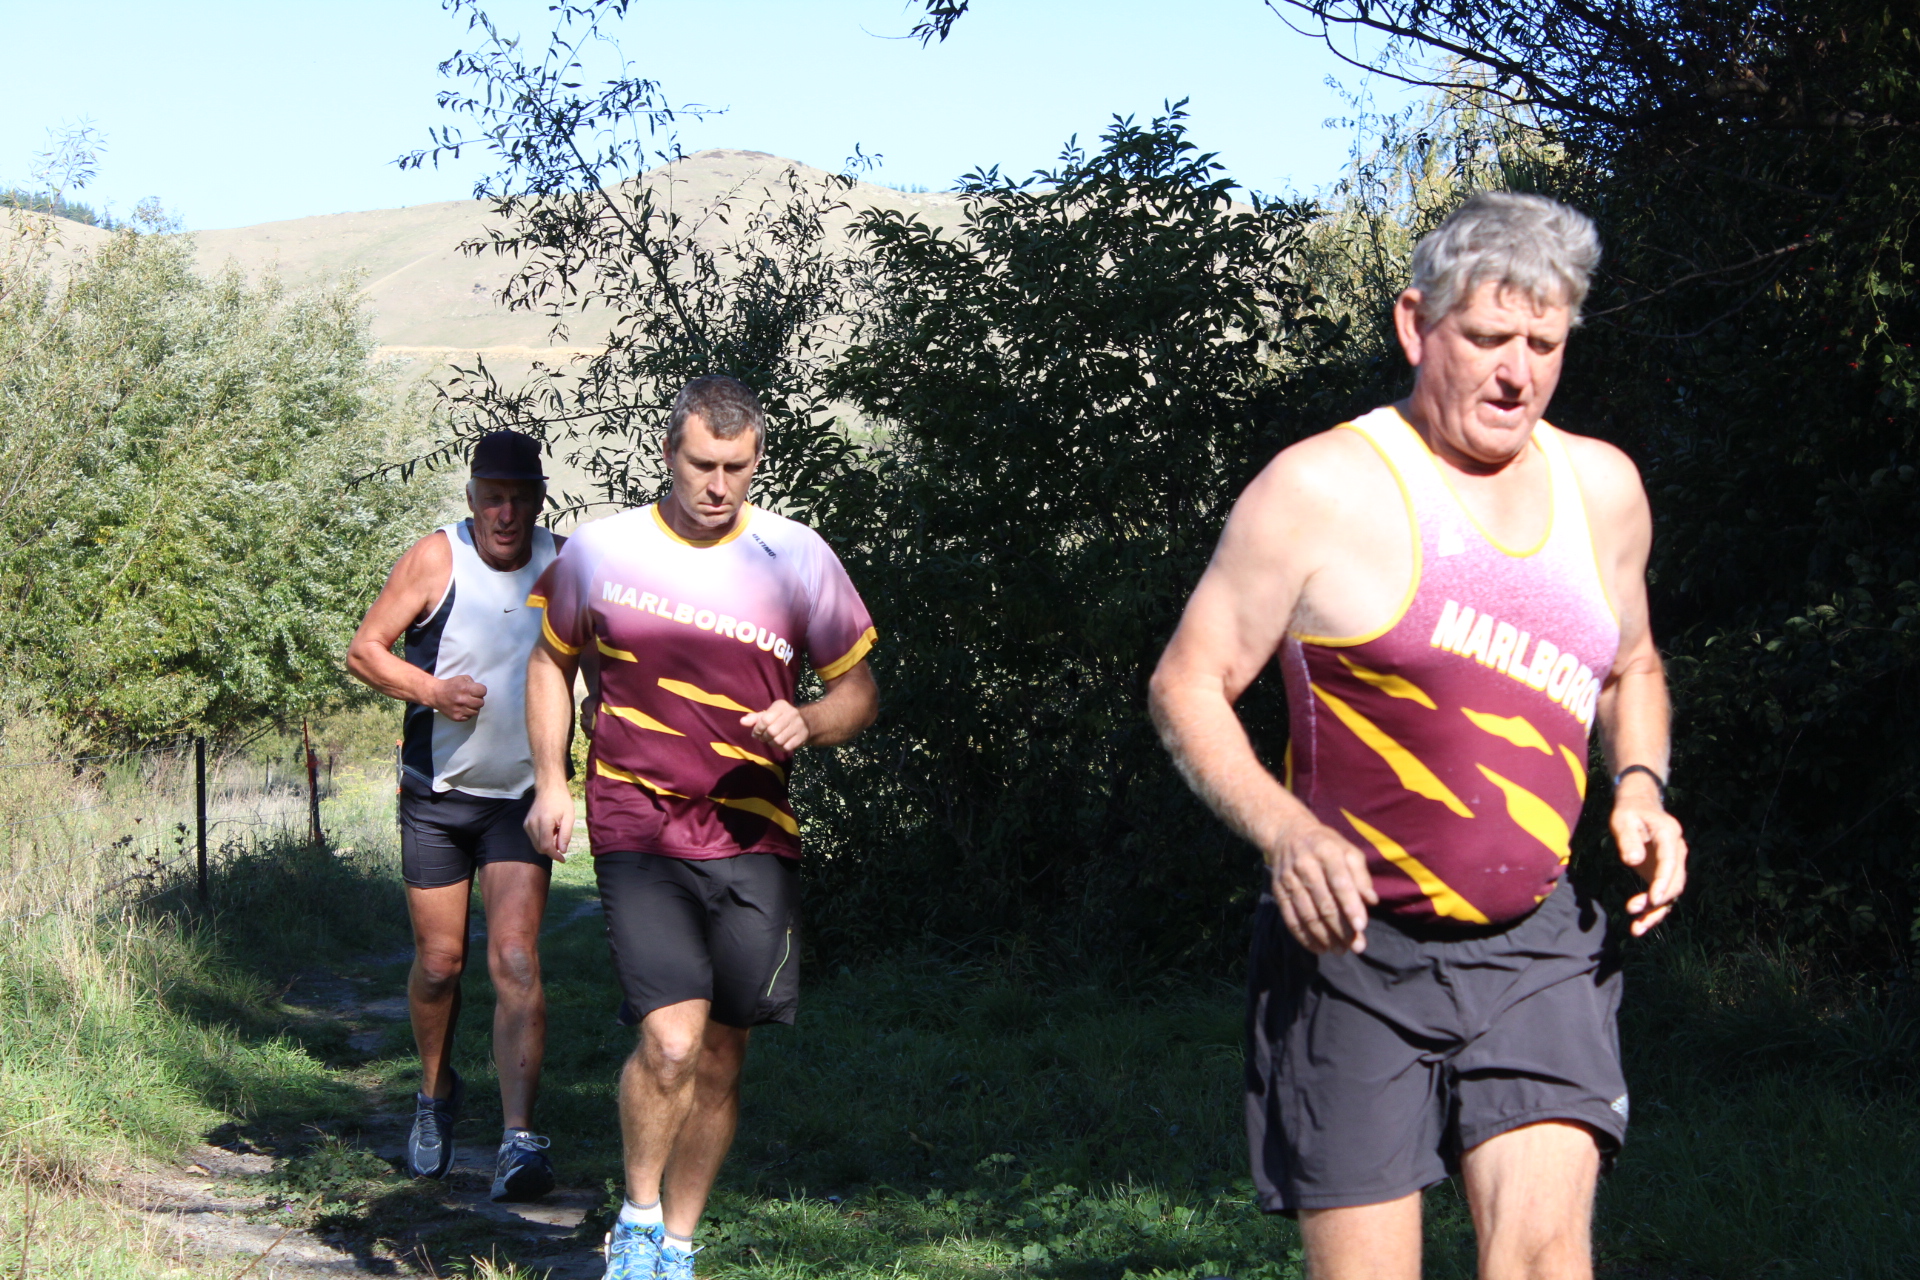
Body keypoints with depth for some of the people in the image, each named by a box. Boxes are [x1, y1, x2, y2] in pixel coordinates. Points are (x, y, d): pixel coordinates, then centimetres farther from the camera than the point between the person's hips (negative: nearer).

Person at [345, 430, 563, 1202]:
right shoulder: (437, 559, -9)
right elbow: (364, 650, -4)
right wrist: (431, 689, -22)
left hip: (521, 798, 0)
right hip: (437, 795, 0)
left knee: (515, 961, -14)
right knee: (439, 963, 8)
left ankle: (519, 1140, -19)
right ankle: (436, 1093, 36)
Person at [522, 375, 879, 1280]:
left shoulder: (798, 559, 1)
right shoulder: (599, 551, 1)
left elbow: (859, 692, 8)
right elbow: (552, 661, 17)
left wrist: (806, 724, -14)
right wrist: (550, 782, 6)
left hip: (753, 839, 2)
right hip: (635, 830, -2)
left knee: (721, 1056, 7)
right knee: (671, 1040, -17)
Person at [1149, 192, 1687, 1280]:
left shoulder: (1603, 488, 9)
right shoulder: (1323, 488, -8)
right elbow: (1187, 686, -6)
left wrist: (1641, 789, 4)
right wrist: (1284, 831, -22)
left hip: (1537, 945, 3)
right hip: (1354, 948, -3)